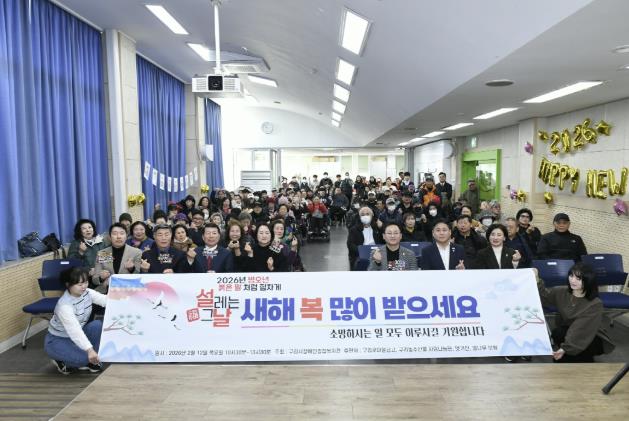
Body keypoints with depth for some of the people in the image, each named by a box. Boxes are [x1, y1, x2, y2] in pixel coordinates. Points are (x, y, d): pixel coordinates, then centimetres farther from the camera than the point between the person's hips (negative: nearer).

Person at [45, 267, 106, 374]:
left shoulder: (87, 293, -11)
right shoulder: (64, 305, -32)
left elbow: (106, 300, -21)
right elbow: (74, 330, -41)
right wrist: (89, 350, -50)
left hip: (78, 335, 7)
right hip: (57, 340, -7)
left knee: (97, 325, -22)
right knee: (84, 357, -30)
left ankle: (89, 361, -4)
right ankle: (61, 361, 4)